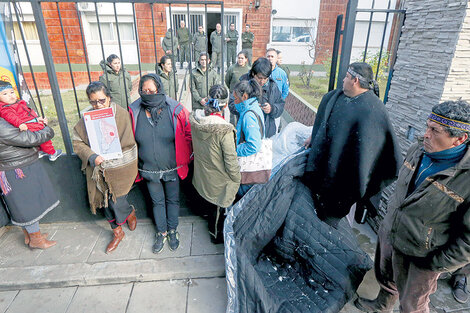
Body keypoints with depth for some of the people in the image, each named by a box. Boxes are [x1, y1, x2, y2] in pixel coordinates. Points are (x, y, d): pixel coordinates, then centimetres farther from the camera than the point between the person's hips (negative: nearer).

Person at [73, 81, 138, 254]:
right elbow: (77, 141, 0)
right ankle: (117, 232, 34)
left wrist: (104, 156, -13)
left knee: (115, 199, -6)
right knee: (105, 200, 12)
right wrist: (92, 156, -16)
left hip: (120, 167, -4)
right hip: (99, 168, 4)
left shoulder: (121, 114, -9)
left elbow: (127, 143, -11)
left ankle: (130, 212, 31)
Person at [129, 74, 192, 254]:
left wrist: (185, 159, -2)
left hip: (172, 168, -1)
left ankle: (173, 230, 37)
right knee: (157, 202, 18)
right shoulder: (135, 112, -7)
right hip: (149, 170, 2)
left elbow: (187, 134, -3)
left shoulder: (175, 110, -13)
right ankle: (161, 232, 38)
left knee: (173, 200, 15)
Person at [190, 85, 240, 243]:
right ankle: (216, 234, 42)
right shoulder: (224, 130, -33)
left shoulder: (196, 121, -13)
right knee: (220, 206, 19)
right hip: (219, 179, -6)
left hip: (202, 174, 6)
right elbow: (231, 160, -24)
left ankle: (212, 220, 57)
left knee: (211, 201, 31)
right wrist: (236, 179, -8)